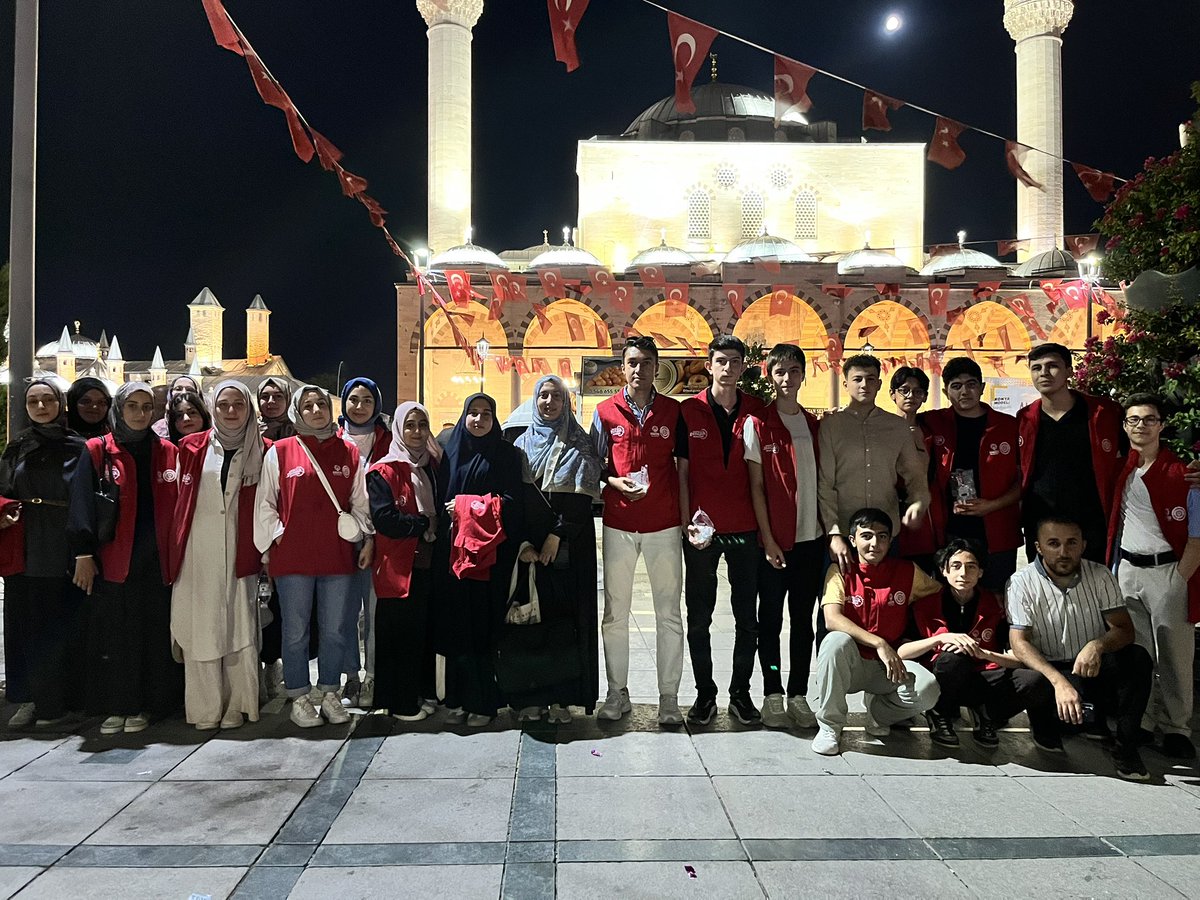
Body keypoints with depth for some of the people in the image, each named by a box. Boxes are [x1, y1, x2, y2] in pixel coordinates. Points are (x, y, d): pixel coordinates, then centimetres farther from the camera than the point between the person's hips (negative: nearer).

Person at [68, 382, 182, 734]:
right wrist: (84, 553, -8)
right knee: (113, 633, 3)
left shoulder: (167, 452, 8)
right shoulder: (98, 452, 3)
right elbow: (81, 504, -1)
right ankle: (115, 706, 15)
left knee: (154, 633, 5)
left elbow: (178, 506, 10)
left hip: (157, 560, 2)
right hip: (113, 559, -1)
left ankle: (144, 705, 16)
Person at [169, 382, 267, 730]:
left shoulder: (262, 451, 6)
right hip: (197, 556, 1)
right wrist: (175, 552, 6)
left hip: (239, 554, -1)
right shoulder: (191, 447, 9)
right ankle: (205, 708, 13)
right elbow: (179, 501, 10)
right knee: (200, 628, 3)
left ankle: (237, 705, 10)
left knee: (240, 627, 0)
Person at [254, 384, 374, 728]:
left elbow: (360, 501, 13)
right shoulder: (279, 452, 3)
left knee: (335, 630, 9)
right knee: (296, 632, 5)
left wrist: (367, 537, 6)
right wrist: (274, 539, -1)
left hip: (337, 556, 2)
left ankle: (330, 693, 23)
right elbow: (265, 503, 5)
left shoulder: (349, 453, 9)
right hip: (292, 557, -2)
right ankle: (299, 698, 17)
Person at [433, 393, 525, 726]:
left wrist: (466, 505, -8)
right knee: (456, 623, 3)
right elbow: (440, 498, 14)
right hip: (452, 551, 3)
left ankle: (483, 701, 5)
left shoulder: (506, 454, 3)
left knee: (484, 623, -3)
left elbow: (511, 500, -5)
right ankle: (458, 698, 13)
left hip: (489, 554, -3)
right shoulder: (451, 452, 13)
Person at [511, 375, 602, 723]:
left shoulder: (579, 444, 6)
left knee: (566, 616, -2)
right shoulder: (523, 443, 11)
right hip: (529, 546, 1)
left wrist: (557, 536, -13)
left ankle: (563, 698, 4)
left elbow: (582, 496, -3)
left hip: (570, 546, -1)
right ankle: (531, 696, 7)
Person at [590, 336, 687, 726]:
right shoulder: (606, 411, 4)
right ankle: (617, 693, 20)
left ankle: (669, 698, 14)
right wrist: (614, 482, -11)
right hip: (618, 525, 0)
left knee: (669, 614, 4)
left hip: (664, 525, 0)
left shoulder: (673, 411, 5)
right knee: (615, 614, 7)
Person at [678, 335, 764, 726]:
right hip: (702, 528, -1)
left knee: (747, 616, 9)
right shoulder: (689, 411, 0)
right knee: (699, 616, 7)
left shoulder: (757, 410, 3)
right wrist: (687, 522, -8)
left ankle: (741, 693, 23)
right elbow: (682, 472, 1)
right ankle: (705, 693, 21)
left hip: (745, 527, 1)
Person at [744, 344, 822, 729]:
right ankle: (773, 694, 15)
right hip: (774, 539, -4)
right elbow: (756, 486, -5)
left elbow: (822, 480, 12)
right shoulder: (758, 423, -3)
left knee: (803, 619, 10)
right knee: (771, 618, 5)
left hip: (811, 538, 4)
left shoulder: (815, 424, 10)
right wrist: (767, 539, -10)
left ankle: (798, 694, 19)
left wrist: (830, 529, 5)